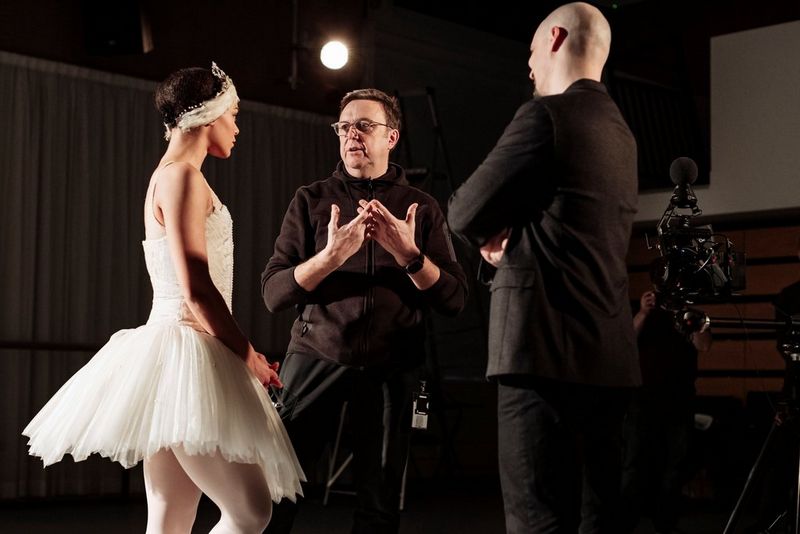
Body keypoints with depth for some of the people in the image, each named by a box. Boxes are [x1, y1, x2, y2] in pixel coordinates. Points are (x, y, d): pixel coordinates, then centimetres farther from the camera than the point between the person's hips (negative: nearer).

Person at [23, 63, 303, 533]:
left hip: (176, 350, 10)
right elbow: (196, 289, -18)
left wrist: (242, 352, 17)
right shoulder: (182, 176, -9)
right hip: (185, 351, -10)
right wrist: (249, 355, -6)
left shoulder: (174, 176, 21)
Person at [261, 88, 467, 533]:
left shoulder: (421, 208, 9)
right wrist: (330, 256, -19)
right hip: (317, 357, -1)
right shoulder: (312, 200, 7)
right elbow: (274, 292, -2)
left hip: (390, 368, 1)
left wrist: (408, 254, -16)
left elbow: (454, 299, 1)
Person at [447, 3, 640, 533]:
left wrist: (492, 233, 15)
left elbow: (464, 212, -4)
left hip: (548, 347, -9)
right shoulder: (620, 132, 19)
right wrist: (513, 236, 12)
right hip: (609, 353, 9)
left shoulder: (547, 114, -8)